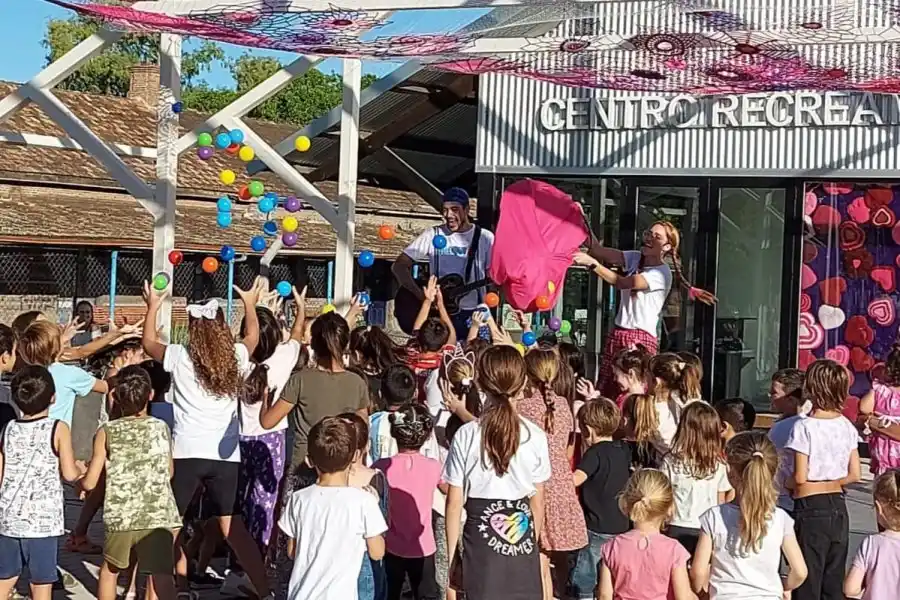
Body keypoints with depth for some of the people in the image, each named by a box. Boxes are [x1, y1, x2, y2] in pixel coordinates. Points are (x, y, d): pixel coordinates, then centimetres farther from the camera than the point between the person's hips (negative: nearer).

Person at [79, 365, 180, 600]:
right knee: (162, 578, -2)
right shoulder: (162, 428, 8)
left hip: (121, 518, 0)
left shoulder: (107, 433, 2)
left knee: (109, 570, 24)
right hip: (159, 517, 0)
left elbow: (89, 483, 3)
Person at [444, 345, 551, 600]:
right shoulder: (535, 436, -4)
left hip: (482, 541, -2)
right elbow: (537, 502, 3)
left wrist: (452, 556, 4)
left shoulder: (466, 436, -9)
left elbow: (454, 503, -6)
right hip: (522, 539, 2)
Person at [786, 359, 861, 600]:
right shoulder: (846, 426, 2)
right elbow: (854, 475, 4)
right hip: (838, 508, 6)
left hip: (811, 509, -6)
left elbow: (800, 478, -16)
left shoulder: (804, 427, -15)